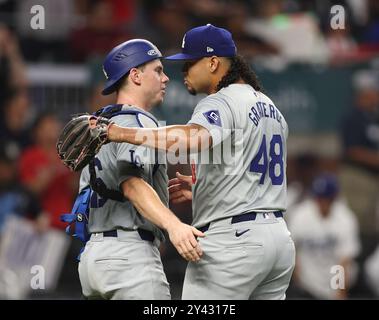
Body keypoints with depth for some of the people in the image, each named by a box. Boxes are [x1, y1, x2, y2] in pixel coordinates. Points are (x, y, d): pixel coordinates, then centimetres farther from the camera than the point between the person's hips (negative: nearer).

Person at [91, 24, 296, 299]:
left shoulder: (221, 103, -11)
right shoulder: (271, 107, 20)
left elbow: (191, 139, -33)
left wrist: (121, 133, -34)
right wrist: (200, 187, 21)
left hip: (233, 238, -9)